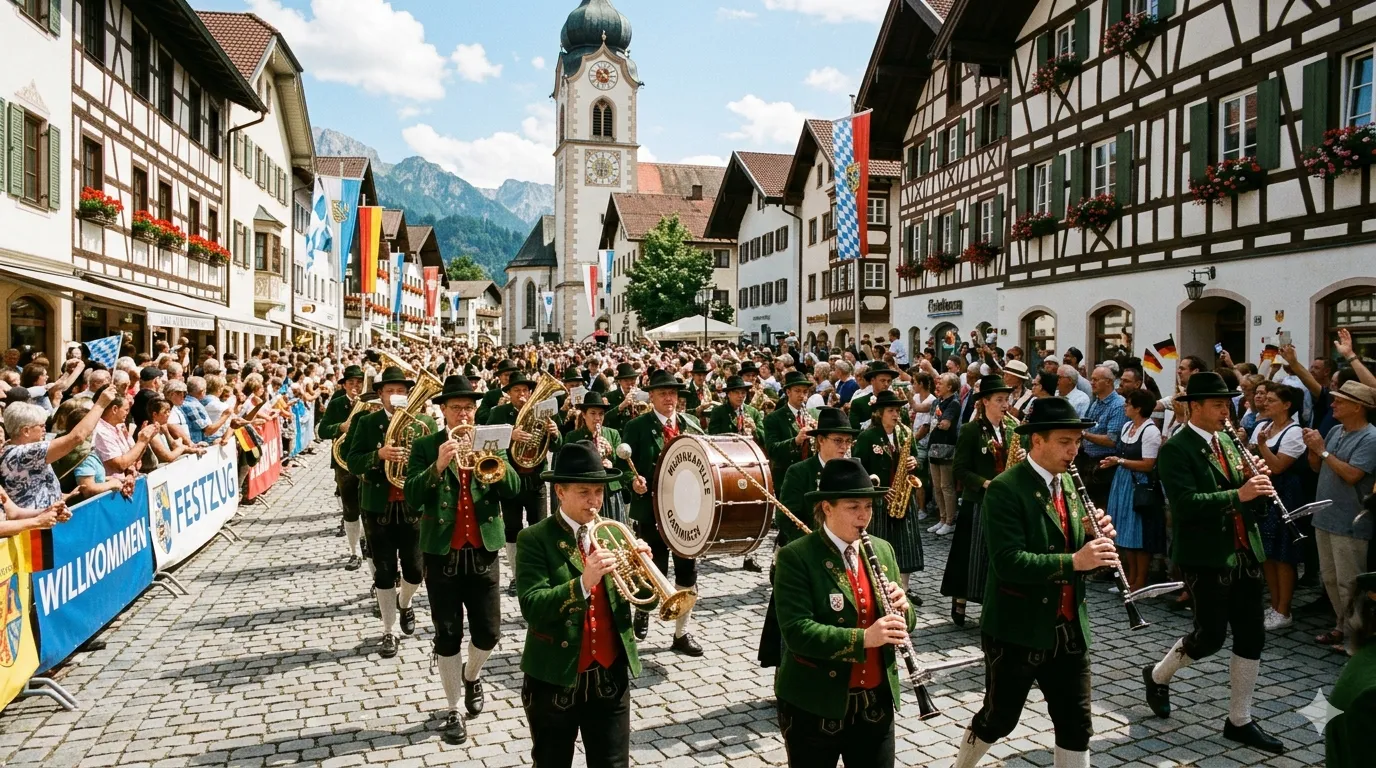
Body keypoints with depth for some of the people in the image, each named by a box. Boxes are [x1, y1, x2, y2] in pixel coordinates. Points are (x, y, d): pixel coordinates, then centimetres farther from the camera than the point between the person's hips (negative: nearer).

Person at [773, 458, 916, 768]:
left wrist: (902, 609, -12)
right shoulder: (795, 557, -13)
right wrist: (863, 638, -31)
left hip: (876, 701, 5)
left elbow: (903, 623, 10)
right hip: (814, 704, -5)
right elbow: (797, 631, -21)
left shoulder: (882, 550, 6)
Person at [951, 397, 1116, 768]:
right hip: (1016, 630, -6)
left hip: (1069, 630, 6)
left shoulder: (1071, 483, 8)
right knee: (998, 719, 10)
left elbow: (1081, 553, 11)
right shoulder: (1005, 489, -17)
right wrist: (1074, 561, -32)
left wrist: (1099, 539, -10)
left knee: (1077, 725, 12)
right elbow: (1008, 561, -26)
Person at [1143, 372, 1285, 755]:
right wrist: (1238, 495, -28)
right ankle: (1157, 675, 25)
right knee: (1211, 636, -2)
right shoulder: (1176, 449, -13)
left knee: (1252, 636, 8)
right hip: (1205, 557, -8)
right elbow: (1187, 502, -24)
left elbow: (1250, 501, 15)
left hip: (1243, 553, 8)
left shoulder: (1227, 441, 12)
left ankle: (1239, 720, 20)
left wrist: (1257, 488, -6)